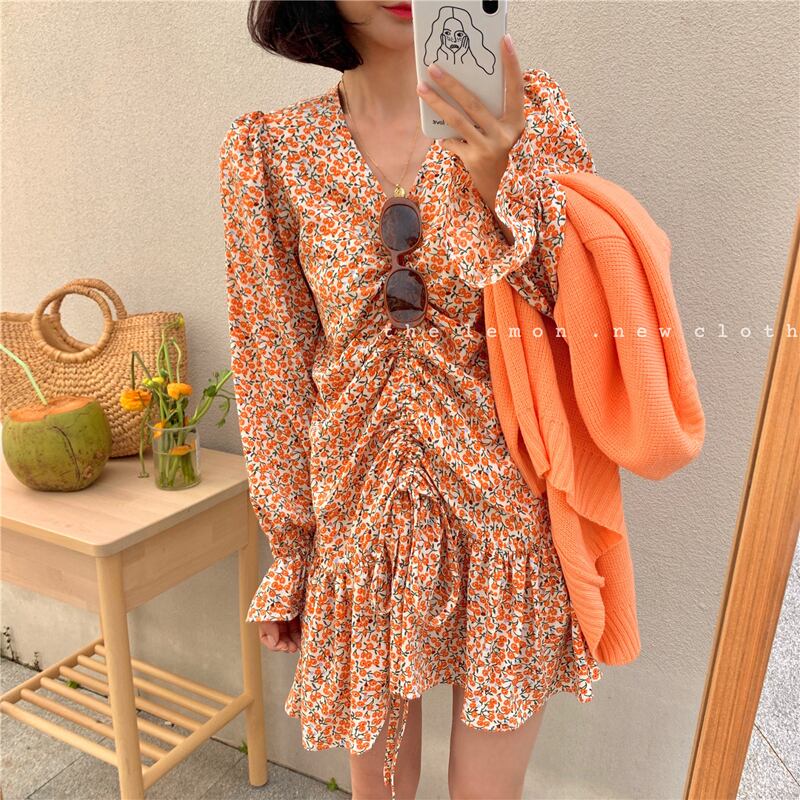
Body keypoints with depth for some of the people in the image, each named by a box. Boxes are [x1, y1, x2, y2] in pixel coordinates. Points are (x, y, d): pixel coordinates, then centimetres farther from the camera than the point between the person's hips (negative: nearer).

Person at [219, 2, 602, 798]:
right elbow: (274, 364, 1)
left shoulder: (528, 113, -2)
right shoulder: (271, 152, -3)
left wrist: (498, 189, -24)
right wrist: (289, 545, 5)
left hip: (503, 509, 0)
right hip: (359, 515, 1)